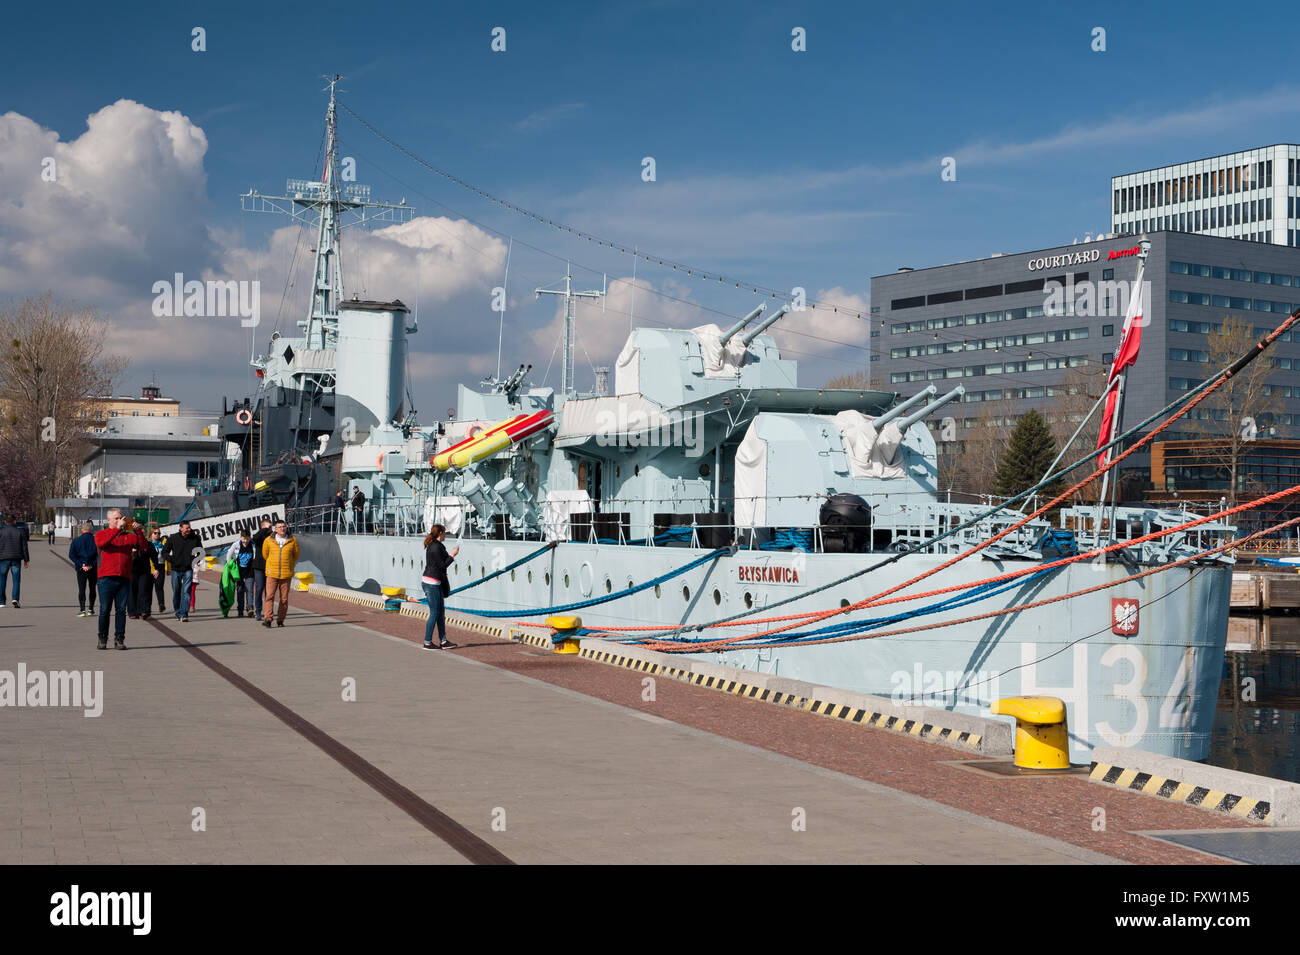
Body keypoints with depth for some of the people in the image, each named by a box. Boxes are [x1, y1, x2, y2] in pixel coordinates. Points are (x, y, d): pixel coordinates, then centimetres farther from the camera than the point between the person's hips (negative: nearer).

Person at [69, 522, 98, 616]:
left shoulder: (76, 540, 1)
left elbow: (71, 555, -4)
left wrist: (81, 565, -8)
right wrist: (92, 565, -8)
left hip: (81, 569, 0)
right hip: (93, 569, 0)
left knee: (81, 589, 3)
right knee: (92, 589, 12)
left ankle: (82, 610, -7)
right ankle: (91, 610, 12)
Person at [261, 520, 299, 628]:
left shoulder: (292, 541, 3)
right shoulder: (268, 540, 1)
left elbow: (296, 556, 18)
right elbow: (265, 554, 19)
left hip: (286, 574, 1)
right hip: (272, 574, -1)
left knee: (284, 598, 3)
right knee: (270, 596, -11)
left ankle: (280, 620, 12)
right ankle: (267, 618, -15)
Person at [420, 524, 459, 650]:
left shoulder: (432, 545, 13)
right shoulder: (436, 547, -17)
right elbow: (442, 565, -16)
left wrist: (450, 555, 18)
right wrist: (452, 555, -8)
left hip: (435, 583, 10)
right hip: (432, 583, -10)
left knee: (441, 612, 12)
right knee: (434, 613, -4)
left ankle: (443, 641, 15)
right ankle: (427, 642, 1)